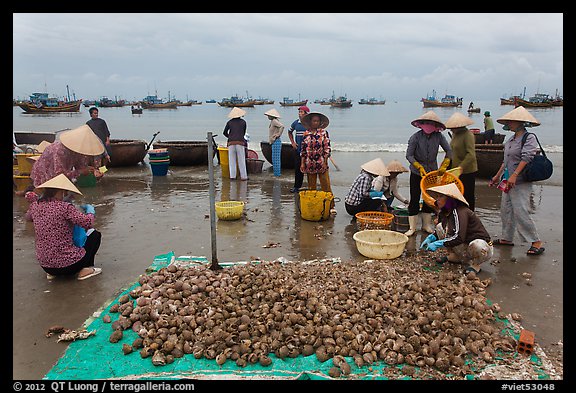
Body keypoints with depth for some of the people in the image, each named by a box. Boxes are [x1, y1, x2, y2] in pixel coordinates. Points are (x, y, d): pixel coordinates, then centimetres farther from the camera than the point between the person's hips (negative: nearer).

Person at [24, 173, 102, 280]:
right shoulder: (65, 207, -18)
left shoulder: (36, 206, 1)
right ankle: (85, 269, 4)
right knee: (95, 234, 14)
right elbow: (88, 223, -22)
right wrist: (90, 210, -4)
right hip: (68, 265, -6)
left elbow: (27, 217, 24)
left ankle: (51, 273, 20)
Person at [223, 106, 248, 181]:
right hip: (240, 143, -1)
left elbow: (225, 133, 17)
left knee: (232, 160, 5)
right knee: (241, 160, 2)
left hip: (231, 143, 1)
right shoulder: (243, 122, 9)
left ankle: (232, 176, 0)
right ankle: (243, 176, 2)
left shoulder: (229, 122, 10)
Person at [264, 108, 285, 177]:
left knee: (276, 158, -7)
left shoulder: (274, 121, -14)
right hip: (274, 142, 10)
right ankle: (278, 172, 19)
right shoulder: (272, 121, 15)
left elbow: (282, 126, -29)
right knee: (277, 158, 13)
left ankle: (277, 173, -3)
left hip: (276, 141, -10)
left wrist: (278, 134, -21)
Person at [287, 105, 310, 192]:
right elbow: (290, 132, 24)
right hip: (298, 150, 4)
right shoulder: (296, 123, 7)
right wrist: (292, 142, 13)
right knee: (298, 168, 8)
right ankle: (297, 186, 18)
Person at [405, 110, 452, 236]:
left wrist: (444, 166, -10)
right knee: (414, 199, -2)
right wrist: (420, 168, -18)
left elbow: (449, 151, 0)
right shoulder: (416, 137, -13)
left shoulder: (439, 136, -6)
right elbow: (409, 155, -12)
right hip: (416, 173, -3)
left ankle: (426, 225, 24)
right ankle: (412, 227, 5)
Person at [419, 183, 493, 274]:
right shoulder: (443, 213, 0)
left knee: (477, 246, -43)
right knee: (440, 227, -5)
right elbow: (440, 232, 14)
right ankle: (455, 256, 9)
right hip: (465, 245, 7)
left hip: (483, 246, -7)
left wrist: (437, 244, -32)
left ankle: (475, 264, -7)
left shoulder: (461, 212, -26)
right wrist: (430, 238, -6)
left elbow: (459, 238, -34)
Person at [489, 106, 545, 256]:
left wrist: (514, 175, -31)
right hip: (508, 182, 9)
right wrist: (497, 176, 25)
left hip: (521, 183, -9)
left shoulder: (529, 138, -11)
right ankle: (507, 238, 24)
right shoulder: (511, 140, 14)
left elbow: (526, 158, -22)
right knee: (506, 210, 12)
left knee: (521, 213, -10)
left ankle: (536, 242, -1)